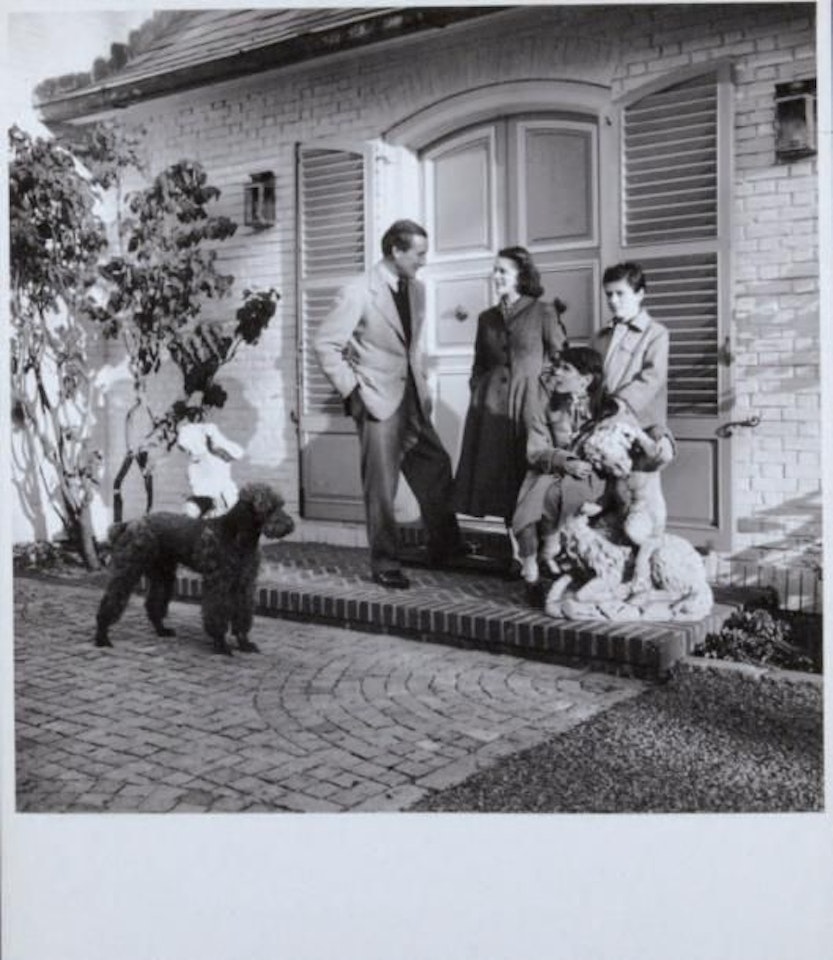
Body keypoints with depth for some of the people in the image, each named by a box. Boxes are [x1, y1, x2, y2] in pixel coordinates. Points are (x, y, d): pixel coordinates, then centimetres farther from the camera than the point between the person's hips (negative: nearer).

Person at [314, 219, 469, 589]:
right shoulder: (358, 293, -13)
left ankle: (445, 549, 27)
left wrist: (421, 384, 13)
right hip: (378, 402, -7)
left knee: (436, 469, 11)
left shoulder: (416, 289, 8)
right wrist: (351, 391, -12)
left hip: (412, 399, 7)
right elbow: (326, 345, -10)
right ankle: (384, 565, 11)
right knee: (381, 487, -1)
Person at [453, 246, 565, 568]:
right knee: (500, 475, 3)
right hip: (492, 405, 4)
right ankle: (517, 550, 12)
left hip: (530, 402, -4)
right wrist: (479, 393, 7)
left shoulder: (542, 313, -1)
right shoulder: (487, 318, 14)